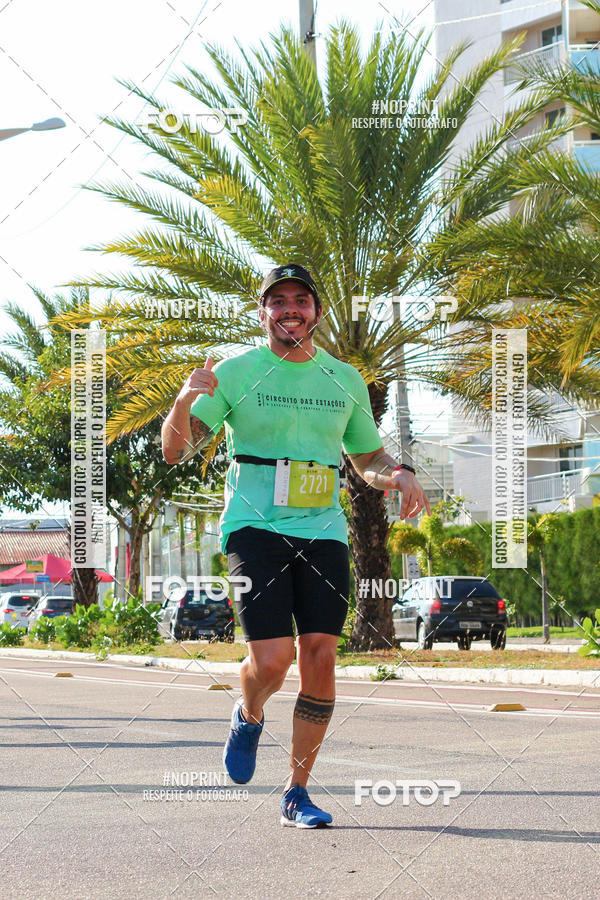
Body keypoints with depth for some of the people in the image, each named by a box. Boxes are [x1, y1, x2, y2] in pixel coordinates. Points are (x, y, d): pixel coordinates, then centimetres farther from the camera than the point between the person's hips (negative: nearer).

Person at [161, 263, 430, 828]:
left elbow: (369, 459, 24)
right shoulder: (235, 374, 1)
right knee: (271, 661, -16)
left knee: (319, 656, -6)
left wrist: (400, 476, 1)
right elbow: (175, 451, -3)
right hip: (255, 528, -3)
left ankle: (296, 793, 6)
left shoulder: (345, 380, 13)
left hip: (323, 531, 4)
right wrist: (183, 401, -24)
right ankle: (249, 717, 21)